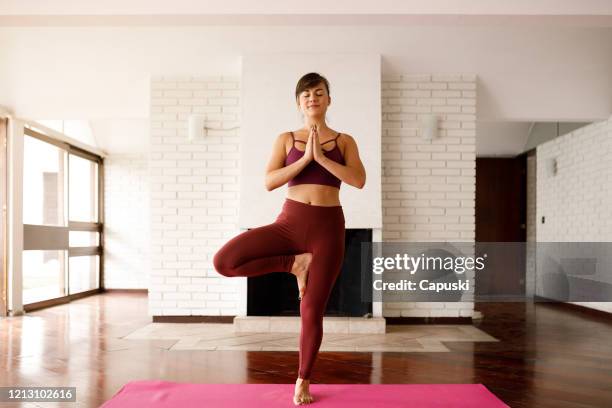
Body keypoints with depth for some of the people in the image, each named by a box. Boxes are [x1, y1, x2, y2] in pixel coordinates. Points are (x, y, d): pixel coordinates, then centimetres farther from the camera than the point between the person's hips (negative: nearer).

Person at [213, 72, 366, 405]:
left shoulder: (344, 141, 7)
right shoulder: (286, 139, 7)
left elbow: (359, 180, -9)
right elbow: (269, 182, -5)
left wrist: (321, 157, -14)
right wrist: (305, 157, -13)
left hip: (327, 227, -1)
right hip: (289, 222, 1)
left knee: (312, 312, 3)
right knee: (224, 261, -19)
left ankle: (303, 381, 26)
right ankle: (295, 264, 0)